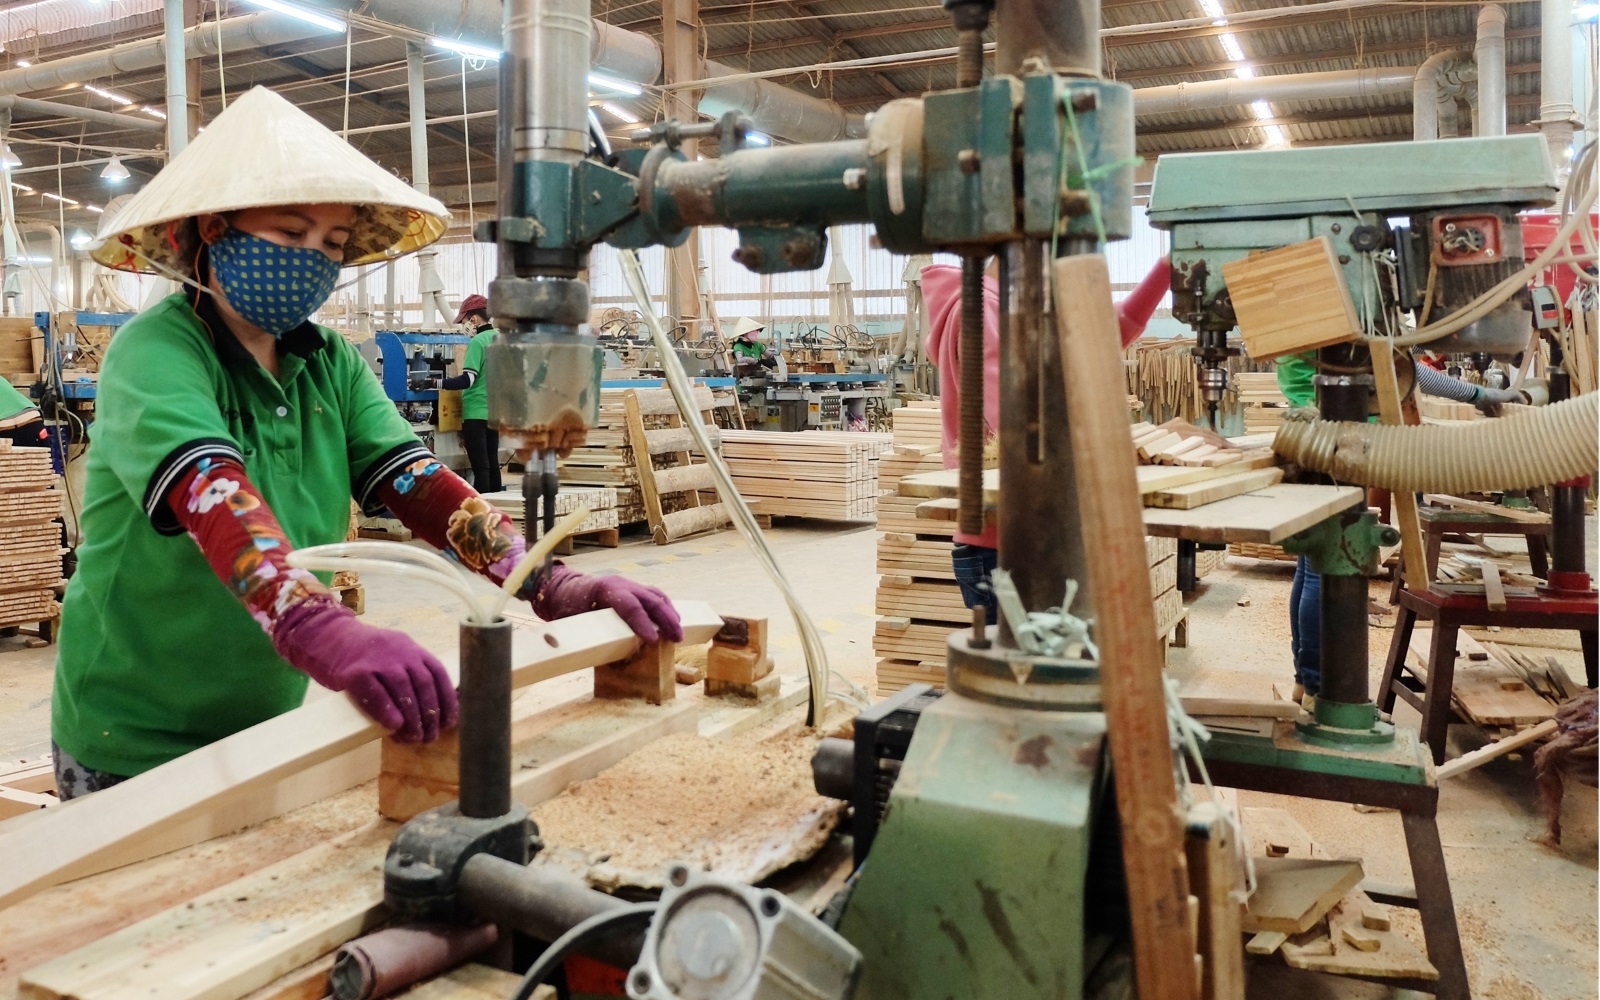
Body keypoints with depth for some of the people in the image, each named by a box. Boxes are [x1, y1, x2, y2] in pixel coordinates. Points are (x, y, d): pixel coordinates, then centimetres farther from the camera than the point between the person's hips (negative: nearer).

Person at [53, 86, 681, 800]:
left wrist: (552, 587, -28)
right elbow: (211, 496, -36)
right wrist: (322, 631, -54)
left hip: (269, 724, 6)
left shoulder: (331, 364, 0)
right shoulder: (156, 350, -18)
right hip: (136, 750, -5)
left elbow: (417, 483, -13)